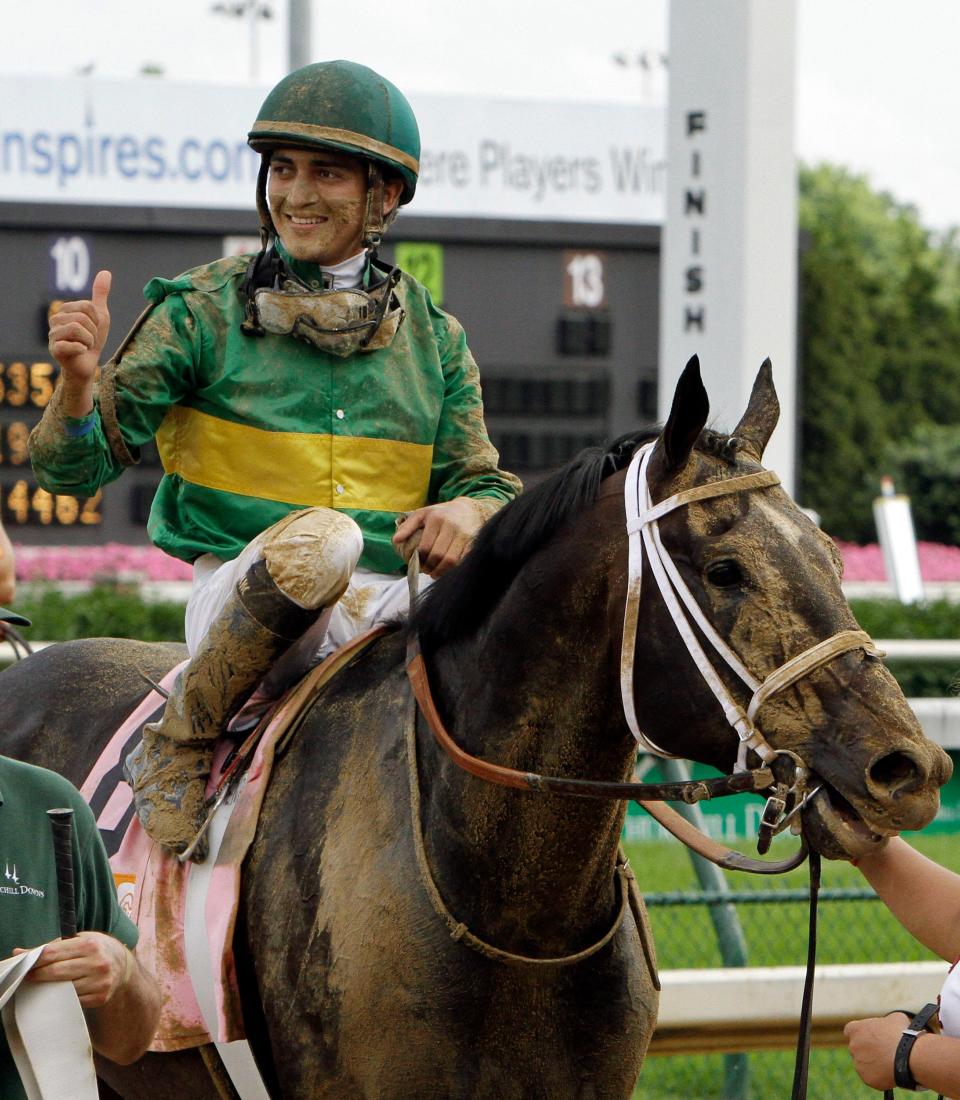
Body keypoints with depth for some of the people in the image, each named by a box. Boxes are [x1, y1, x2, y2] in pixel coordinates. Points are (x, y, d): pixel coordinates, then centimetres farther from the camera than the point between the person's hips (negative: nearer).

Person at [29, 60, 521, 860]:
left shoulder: (432, 338, 13)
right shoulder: (205, 312, 3)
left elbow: (489, 483, 12)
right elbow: (75, 468, 0)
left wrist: (471, 510, -13)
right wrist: (79, 383, -23)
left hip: (389, 610, 3)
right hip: (241, 597, -3)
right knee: (316, 536, -37)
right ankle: (183, 740, -18)